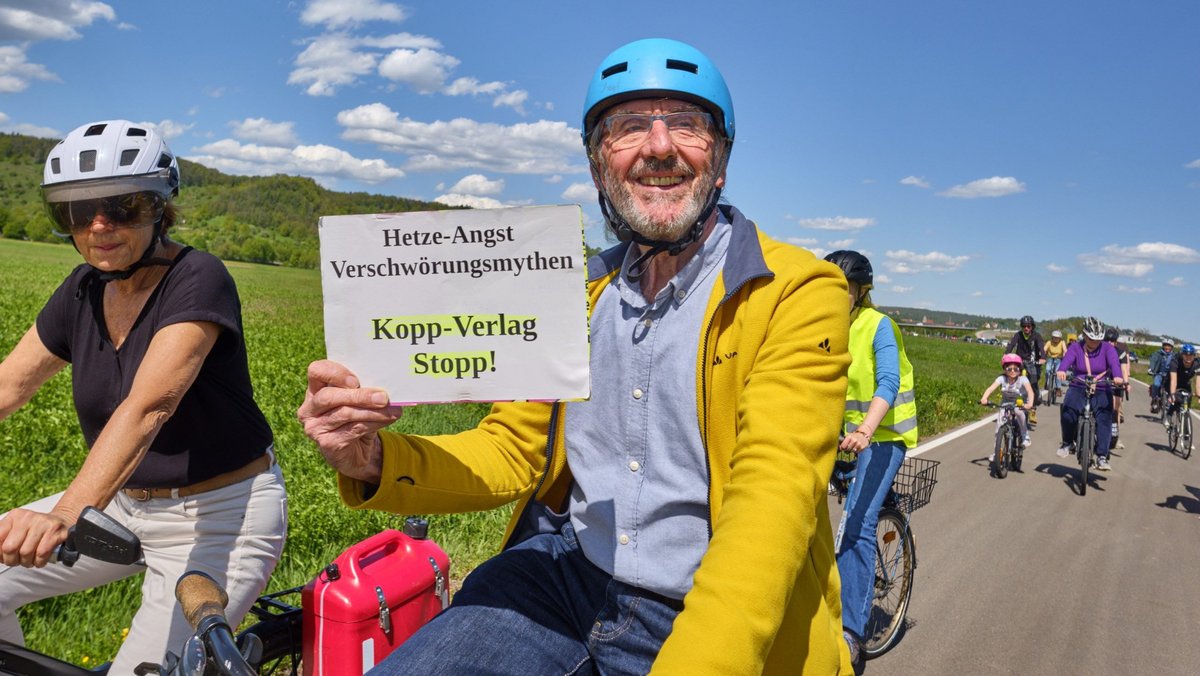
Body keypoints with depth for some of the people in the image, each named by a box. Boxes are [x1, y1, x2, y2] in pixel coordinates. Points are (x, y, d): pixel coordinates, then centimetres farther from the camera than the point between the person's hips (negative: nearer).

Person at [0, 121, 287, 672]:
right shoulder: (84, 291, 1)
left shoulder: (198, 280, -21)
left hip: (219, 517, -7)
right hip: (125, 503, 7)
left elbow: (147, 407, -34)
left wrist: (67, 513, -46)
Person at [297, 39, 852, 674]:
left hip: (715, 620, -3)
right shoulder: (579, 295, 9)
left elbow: (773, 498, -21)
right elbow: (511, 449, 9)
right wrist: (372, 460, -10)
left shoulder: (798, 293, -9)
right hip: (562, 572, 4)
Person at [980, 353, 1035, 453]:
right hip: (1005, 404, 2)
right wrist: (984, 398, -52)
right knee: (999, 419, -18)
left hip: (1020, 404, -2)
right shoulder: (1002, 378, -18)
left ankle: (1025, 437, -11)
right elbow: (991, 388, -33)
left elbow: (1030, 391, -37)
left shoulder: (1023, 379, -22)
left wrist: (1030, 404, -56)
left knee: (1019, 412, -33)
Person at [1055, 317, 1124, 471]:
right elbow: (1067, 359, -20)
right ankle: (1067, 443, 0)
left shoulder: (1107, 348, 0)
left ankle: (1102, 457, -17)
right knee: (1067, 413, -25)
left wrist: (1118, 376, -42)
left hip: (1101, 391, 0)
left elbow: (1114, 362, -20)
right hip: (1078, 388, 0)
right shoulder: (1076, 348, 0)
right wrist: (1062, 370, -44)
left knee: (1104, 419, -20)